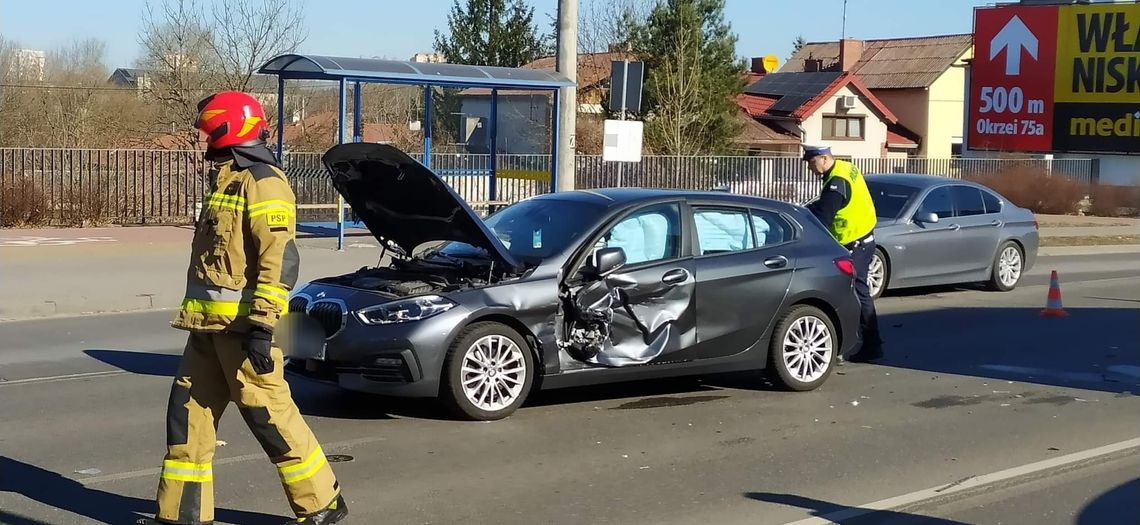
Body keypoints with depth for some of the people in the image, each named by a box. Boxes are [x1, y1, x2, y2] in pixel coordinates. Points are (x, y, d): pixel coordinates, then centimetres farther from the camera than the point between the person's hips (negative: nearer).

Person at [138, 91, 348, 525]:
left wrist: (262, 326, -27)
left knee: (268, 413, -4)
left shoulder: (262, 184, -14)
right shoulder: (229, 180, 17)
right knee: (188, 410, 9)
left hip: (242, 324, -10)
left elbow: (281, 260, -23)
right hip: (210, 323, 10)